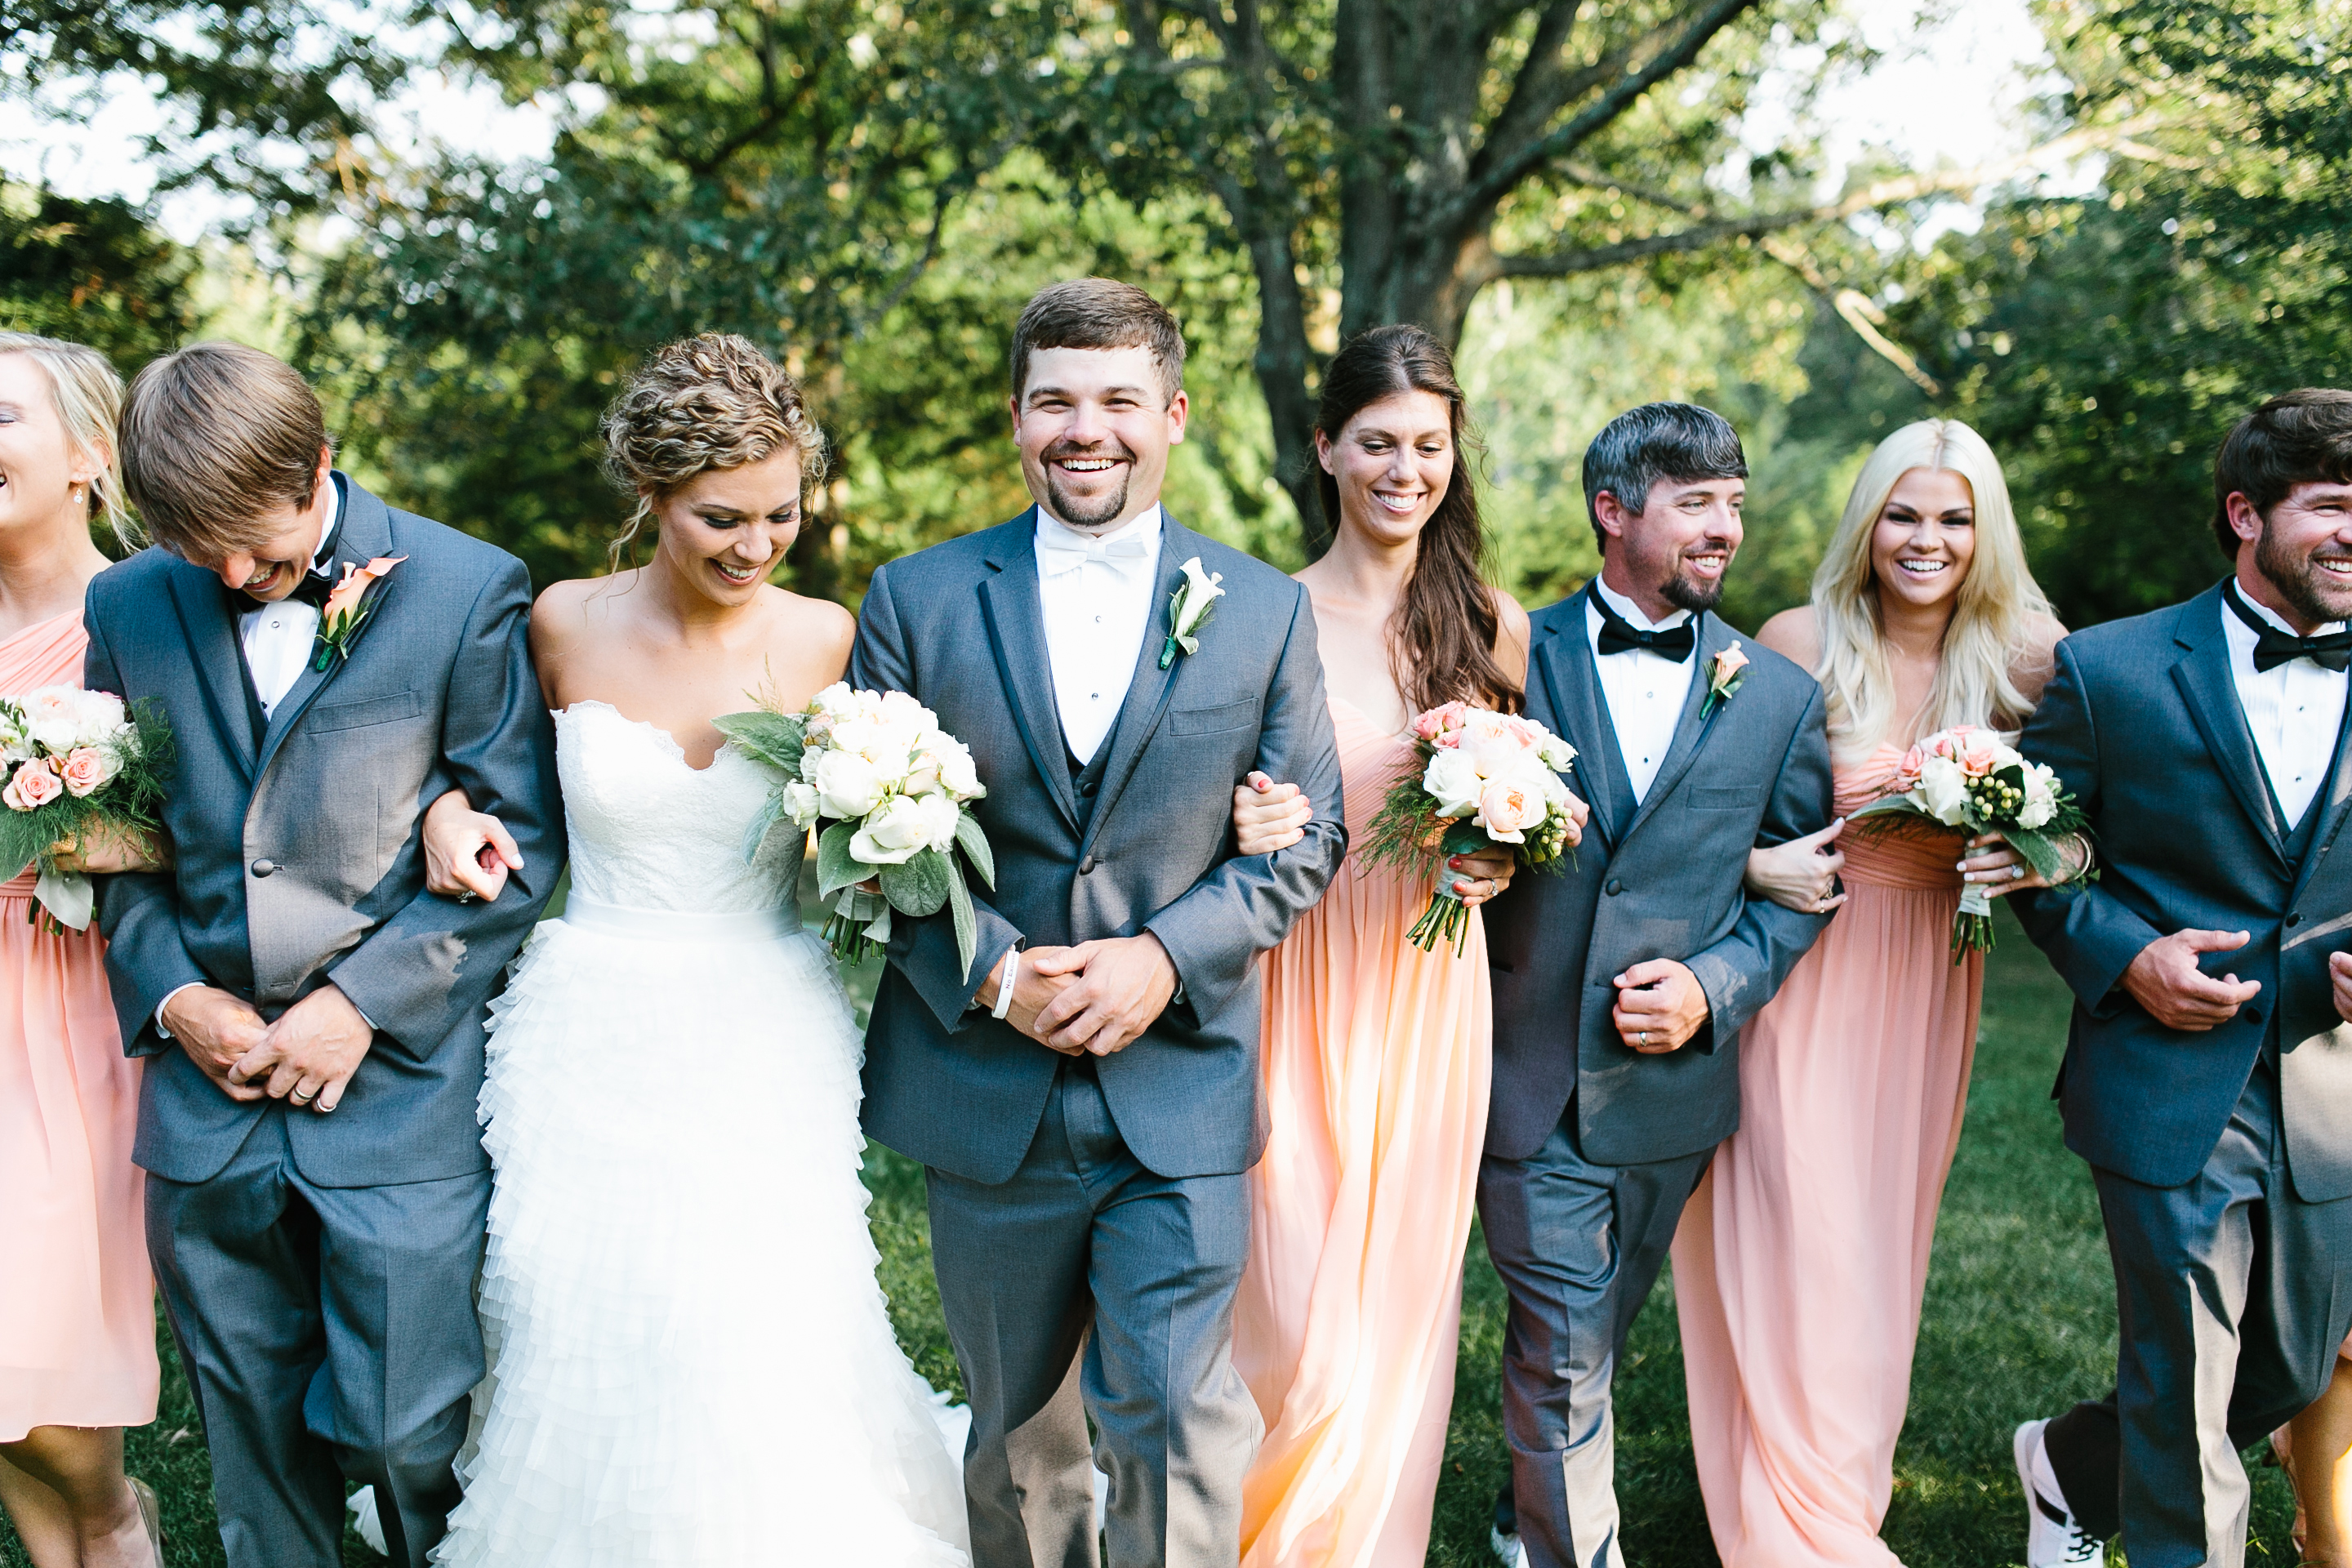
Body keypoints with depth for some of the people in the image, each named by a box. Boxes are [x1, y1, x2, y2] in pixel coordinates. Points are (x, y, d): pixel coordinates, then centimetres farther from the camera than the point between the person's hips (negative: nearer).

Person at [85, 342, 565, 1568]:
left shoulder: (469, 591, -5)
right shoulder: (128, 606, 7)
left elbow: (521, 844, -6)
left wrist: (361, 1001, -12)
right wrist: (172, 995, -5)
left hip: (402, 1095, -4)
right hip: (206, 1107, 4)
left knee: (413, 1436, 1)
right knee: (251, 1440, 15)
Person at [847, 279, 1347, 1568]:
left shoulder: (1263, 611, 2)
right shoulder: (917, 600, 1)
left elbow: (1307, 838, 2)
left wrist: (1164, 956, -14)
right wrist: (993, 972, -15)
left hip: (1182, 1093, -1)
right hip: (983, 1095, 1)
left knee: (1176, 1428, -5)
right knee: (1016, 1429, 17)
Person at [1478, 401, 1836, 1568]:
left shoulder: (1780, 697, 3)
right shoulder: (1511, 655, -2)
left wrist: (1712, 987, -10)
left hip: (1670, 1084, 3)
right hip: (1529, 1075, -3)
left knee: (1582, 1349, 20)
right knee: (1565, 1358, -4)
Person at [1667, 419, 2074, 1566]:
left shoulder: (2026, 658, -2)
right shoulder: (1801, 643, -9)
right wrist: (1753, 863, -20)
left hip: (1926, 985, 3)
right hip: (1802, 976, -3)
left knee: (1882, 1240, 15)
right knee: (1801, 1243, -4)